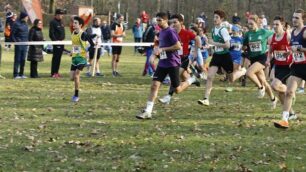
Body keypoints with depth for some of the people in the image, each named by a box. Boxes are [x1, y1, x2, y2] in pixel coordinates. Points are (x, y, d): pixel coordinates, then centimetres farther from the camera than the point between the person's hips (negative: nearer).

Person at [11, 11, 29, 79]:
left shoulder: (25, 24, 12)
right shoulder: (17, 24, -9)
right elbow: (12, 34, -8)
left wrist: (27, 41, 10)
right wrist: (15, 41, -13)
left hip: (25, 45, 7)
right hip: (19, 44, -7)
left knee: (23, 60, 9)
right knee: (17, 59, -4)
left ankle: (21, 74, 15)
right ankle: (16, 74, -2)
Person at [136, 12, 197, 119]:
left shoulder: (170, 32, -15)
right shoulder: (161, 32, 12)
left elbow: (178, 46, -21)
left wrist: (162, 49, -19)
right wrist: (158, 50, 12)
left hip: (173, 64, -7)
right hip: (162, 63, 7)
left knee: (177, 90, 1)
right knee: (154, 85, -5)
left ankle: (192, 80, 29)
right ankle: (148, 111, -7)